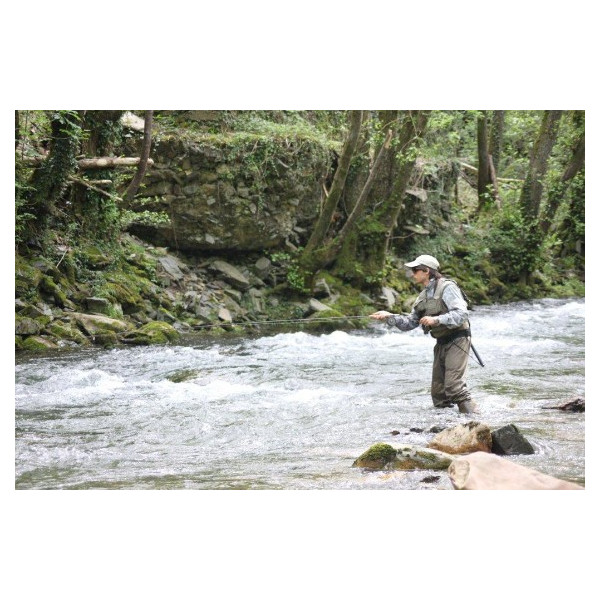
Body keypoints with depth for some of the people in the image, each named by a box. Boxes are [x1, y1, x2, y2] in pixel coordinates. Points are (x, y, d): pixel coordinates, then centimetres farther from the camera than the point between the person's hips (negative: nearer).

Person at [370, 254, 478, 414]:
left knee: (453, 385, -19)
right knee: (438, 390, 7)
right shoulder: (423, 296, 12)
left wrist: (436, 320, -32)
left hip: (457, 340, -9)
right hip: (441, 343, 9)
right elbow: (409, 323, 16)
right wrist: (389, 317, 2)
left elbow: (462, 314, -23)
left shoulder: (447, 287, -13)